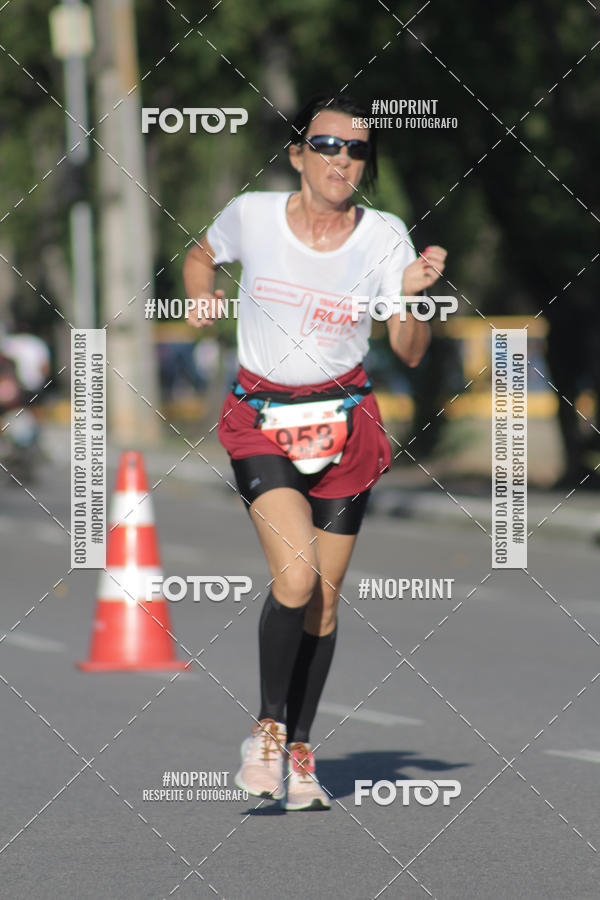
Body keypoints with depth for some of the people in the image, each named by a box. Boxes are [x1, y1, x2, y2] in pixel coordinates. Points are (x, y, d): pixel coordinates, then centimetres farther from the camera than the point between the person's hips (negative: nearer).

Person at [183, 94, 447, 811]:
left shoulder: (385, 237, -4)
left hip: (344, 422, 2)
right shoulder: (251, 215, -5)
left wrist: (413, 295, -25)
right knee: (296, 580, -21)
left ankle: (298, 752, 19)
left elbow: (409, 353, -8)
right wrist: (201, 319, 3)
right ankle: (266, 729, -3)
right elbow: (202, 257, 18)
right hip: (261, 418, -2)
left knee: (324, 599, 4)